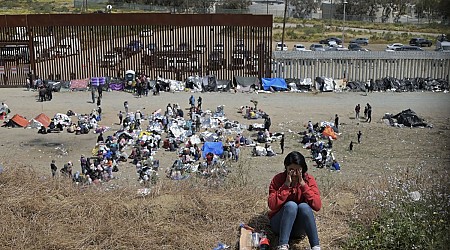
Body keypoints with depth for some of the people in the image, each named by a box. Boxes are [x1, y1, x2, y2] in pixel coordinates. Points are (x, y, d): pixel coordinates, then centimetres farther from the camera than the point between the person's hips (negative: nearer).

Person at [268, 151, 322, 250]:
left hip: (300, 227, 1)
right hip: (280, 223, -1)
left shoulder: (309, 179, -6)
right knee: (291, 205, -31)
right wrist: (286, 185, -24)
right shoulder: (278, 179, -8)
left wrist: (303, 185, -23)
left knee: (304, 206, -30)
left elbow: (317, 206, -18)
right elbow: (272, 205, -20)